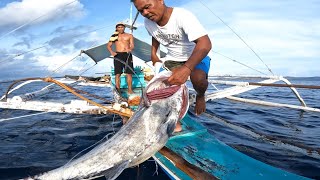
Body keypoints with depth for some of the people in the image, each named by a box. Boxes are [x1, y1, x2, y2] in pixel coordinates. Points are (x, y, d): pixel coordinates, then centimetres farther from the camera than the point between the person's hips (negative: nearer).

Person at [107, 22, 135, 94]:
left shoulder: (129, 36, 12)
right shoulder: (115, 36, 13)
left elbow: (132, 45, 1)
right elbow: (108, 45, 10)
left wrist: (130, 49, -23)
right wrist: (111, 52, -11)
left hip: (127, 55, 0)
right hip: (118, 55, 0)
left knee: (129, 73, -2)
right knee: (118, 73, -4)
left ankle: (130, 89, 5)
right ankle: (118, 90, 1)